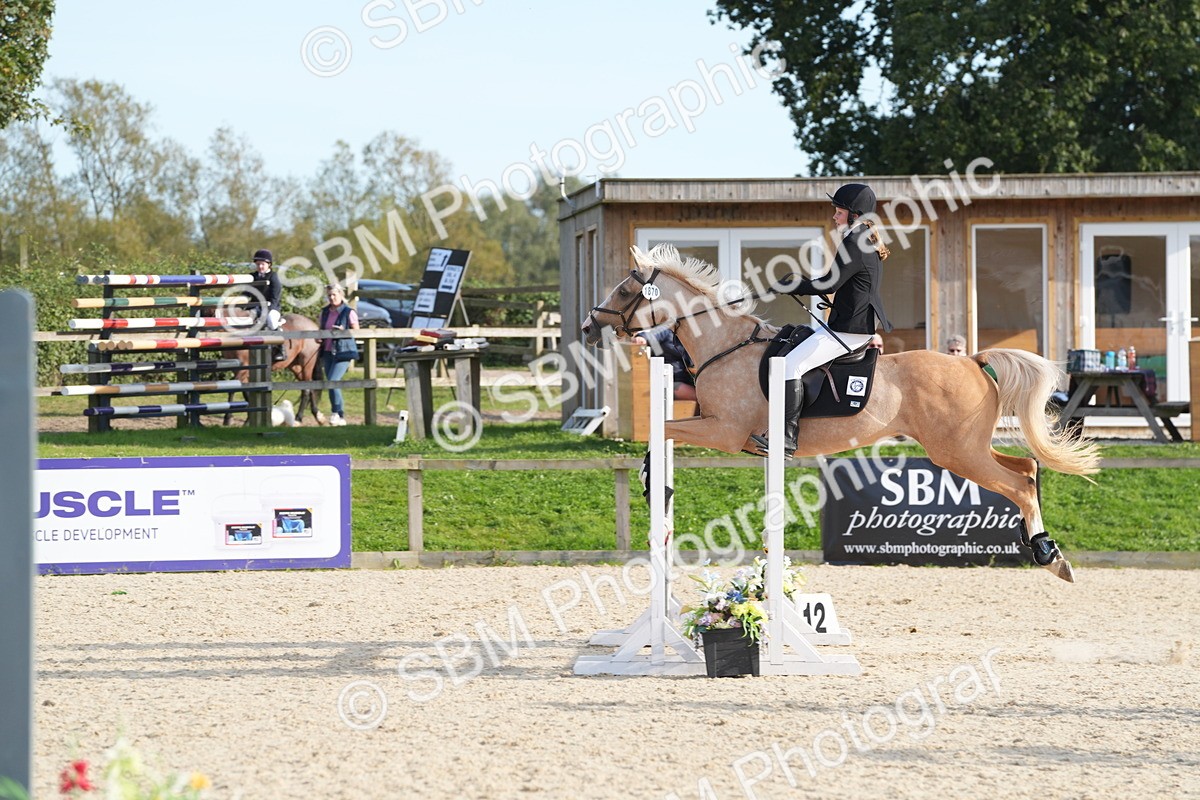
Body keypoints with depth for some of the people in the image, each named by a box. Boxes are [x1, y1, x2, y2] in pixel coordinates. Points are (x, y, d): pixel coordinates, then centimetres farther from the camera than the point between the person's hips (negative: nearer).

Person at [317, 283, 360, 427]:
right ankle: (340, 417, 16)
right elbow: (320, 329, 21)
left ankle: (337, 413, -6)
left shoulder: (349, 312, -5)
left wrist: (343, 331, -19)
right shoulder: (325, 312, 11)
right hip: (327, 352, 6)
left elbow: (356, 332, -2)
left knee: (332, 381, -18)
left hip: (343, 352, -6)